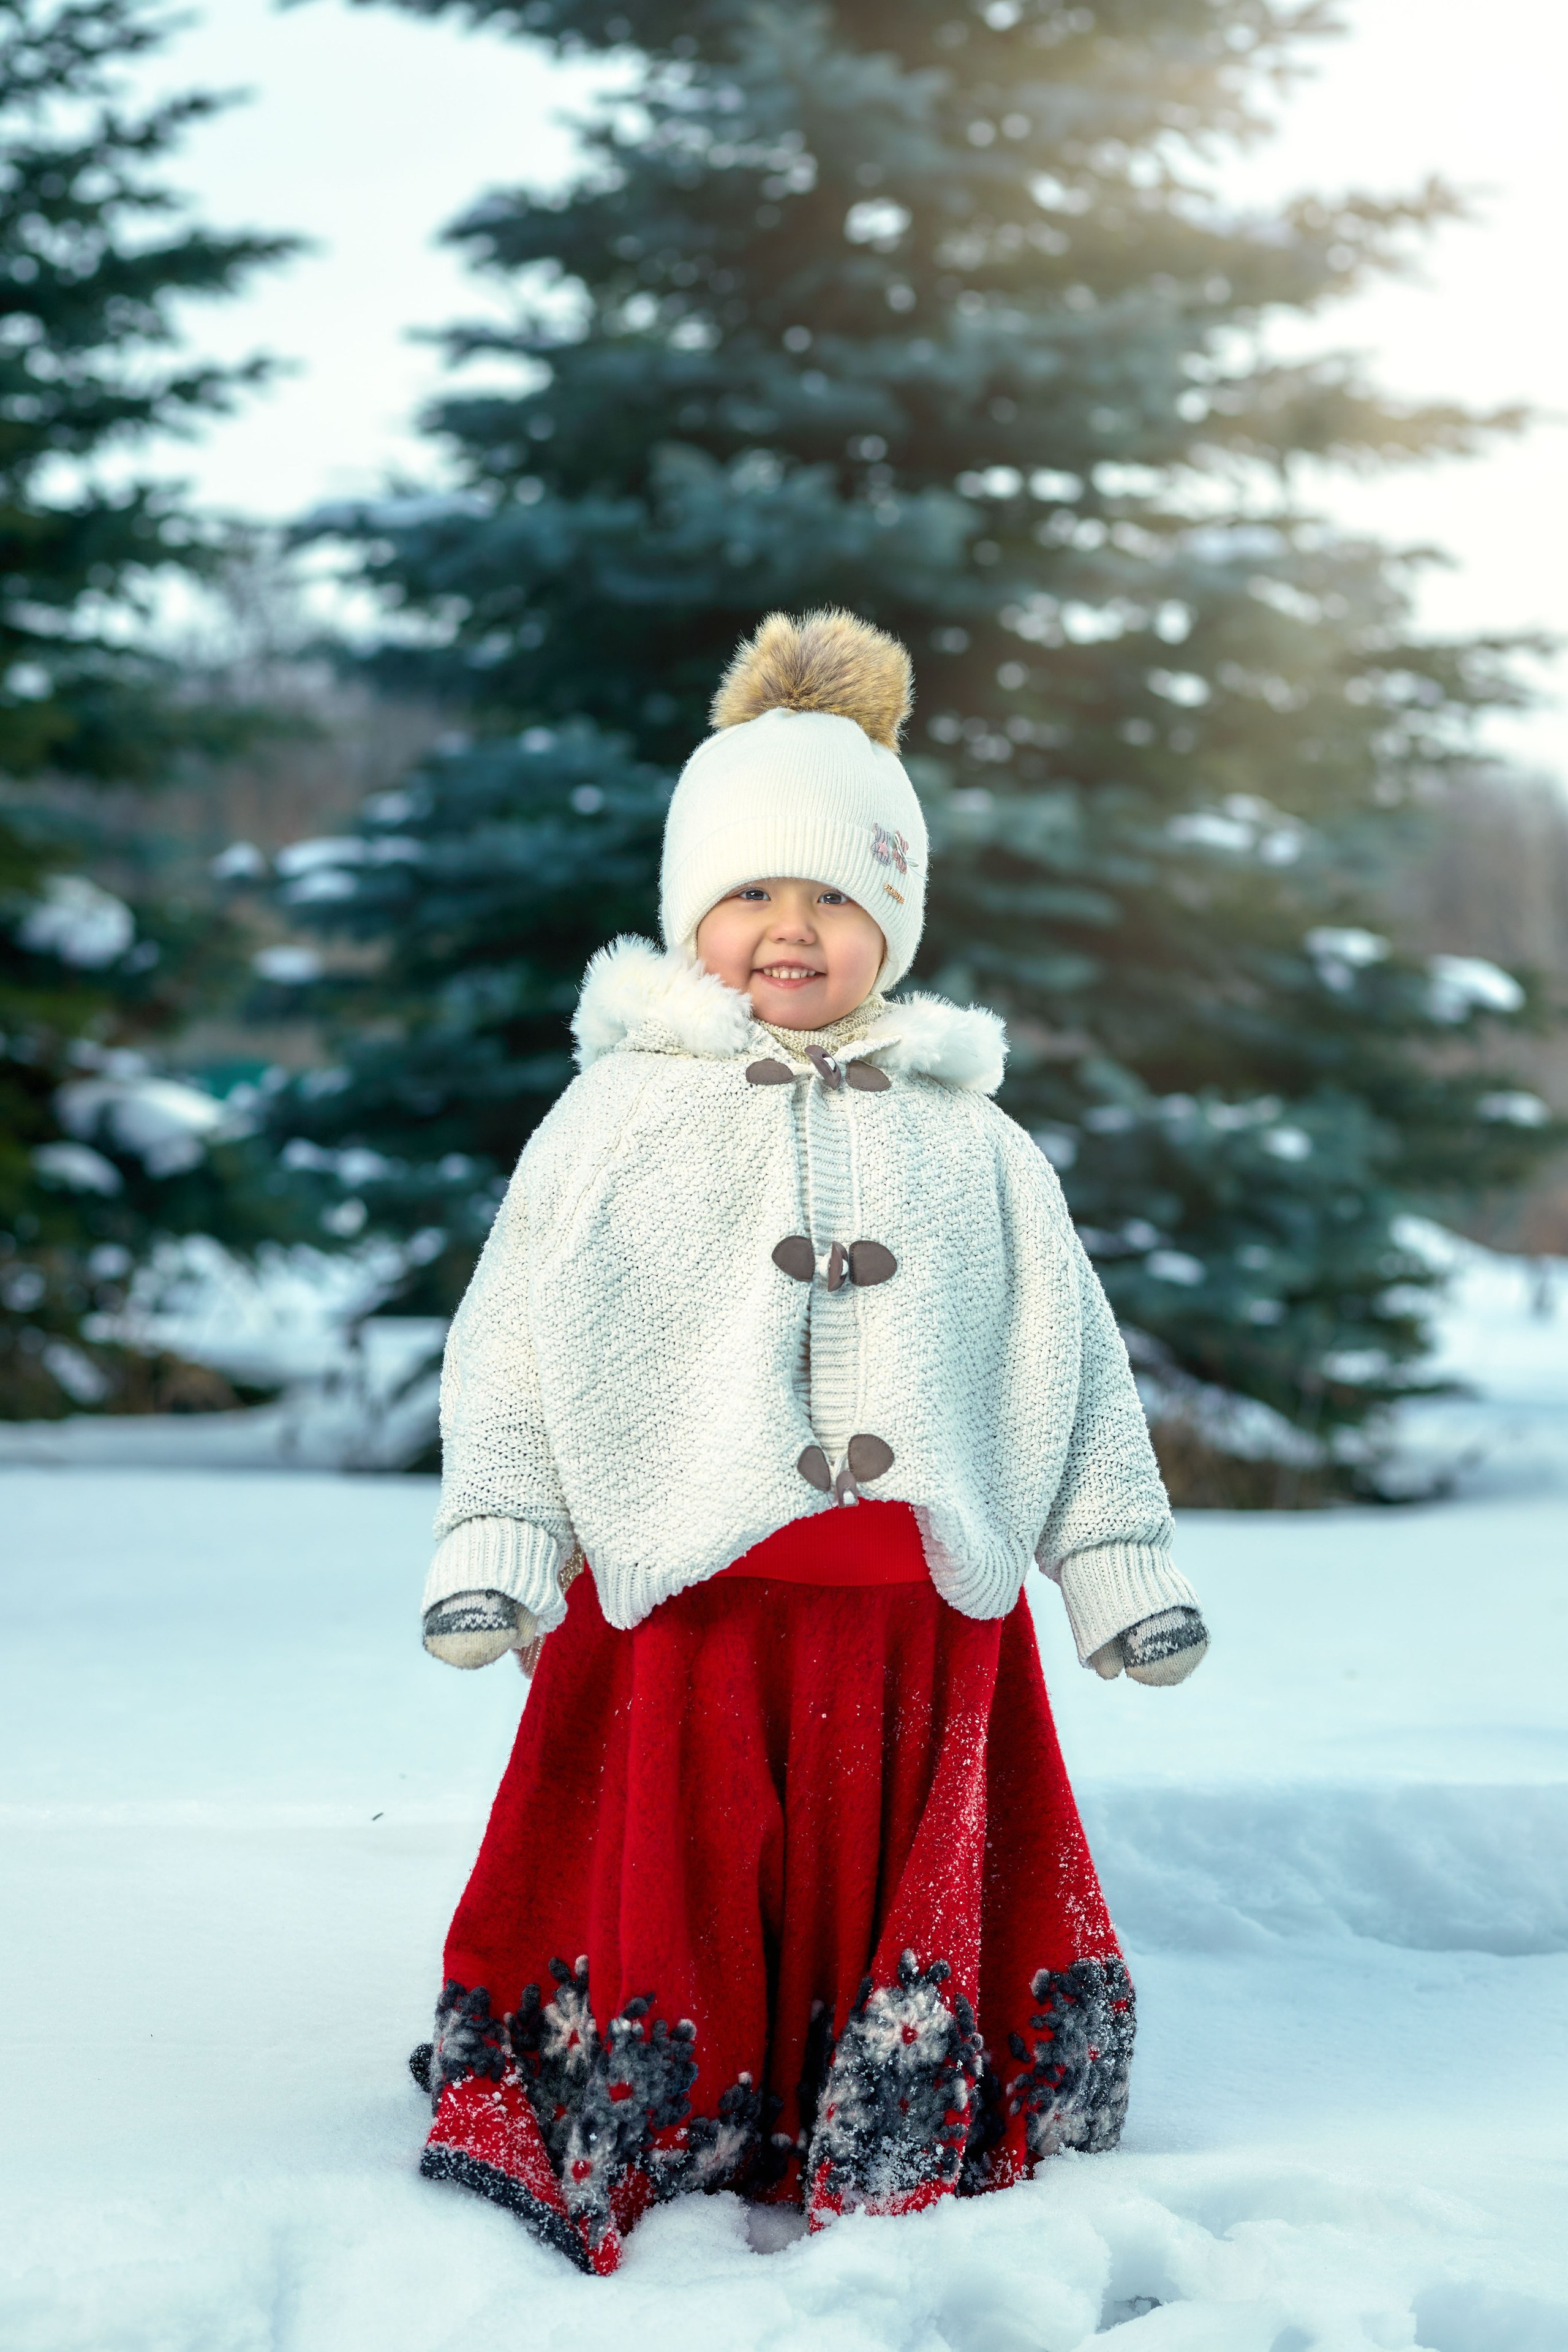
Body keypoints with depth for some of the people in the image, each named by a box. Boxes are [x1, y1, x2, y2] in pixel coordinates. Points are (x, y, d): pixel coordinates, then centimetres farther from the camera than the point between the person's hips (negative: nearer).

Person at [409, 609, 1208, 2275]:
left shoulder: (973, 1146, 15)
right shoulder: (619, 1117, 9)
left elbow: (1076, 1374, 17)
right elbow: (511, 1347, 5)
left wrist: (1125, 1575, 12)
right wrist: (491, 1553, -5)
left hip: (920, 1605, 2)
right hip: (679, 1591, -2)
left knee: (904, 1888, 3)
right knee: (671, 1886, -3)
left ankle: (895, 2180, 17)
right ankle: (630, 2147, 10)